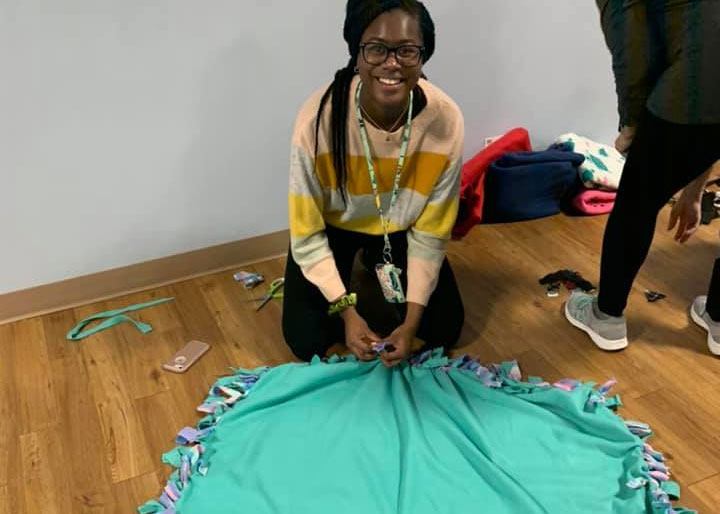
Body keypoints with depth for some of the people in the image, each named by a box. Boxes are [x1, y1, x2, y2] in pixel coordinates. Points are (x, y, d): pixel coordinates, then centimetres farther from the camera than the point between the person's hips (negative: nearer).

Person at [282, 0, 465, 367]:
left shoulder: (445, 120, -29)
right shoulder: (318, 119, -35)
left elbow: (430, 235, -18)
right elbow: (307, 235, -22)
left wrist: (411, 321, -21)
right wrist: (347, 313, -25)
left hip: (400, 229, 2)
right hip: (334, 228, -1)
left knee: (443, 330, 1)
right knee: (307, 340, -8)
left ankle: (379, 271, 28)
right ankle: (355, 297, 25)